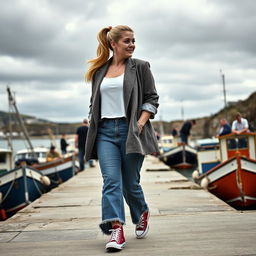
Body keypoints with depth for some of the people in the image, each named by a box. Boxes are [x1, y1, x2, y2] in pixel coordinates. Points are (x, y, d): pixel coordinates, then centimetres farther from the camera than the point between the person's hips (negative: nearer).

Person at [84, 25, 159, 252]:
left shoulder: (140, 67, 5)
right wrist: (92, 126, 10)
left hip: (130, 130, -2)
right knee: (111, 180, -12)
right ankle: (116, 231, -15)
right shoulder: (99, 71, 14)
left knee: (130, 183, 5)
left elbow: (152, 99, 2)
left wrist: (140, 123, -11)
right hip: (105, 131, 2)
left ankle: (142, 213, 34)